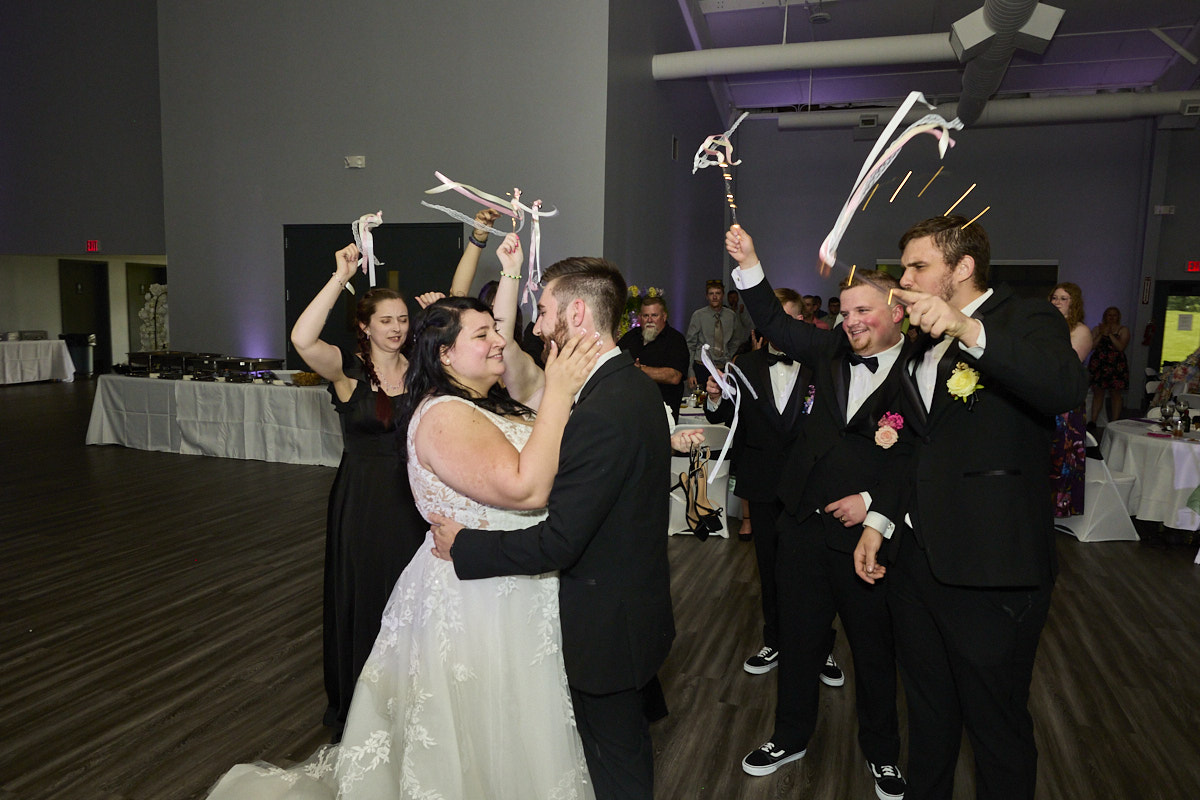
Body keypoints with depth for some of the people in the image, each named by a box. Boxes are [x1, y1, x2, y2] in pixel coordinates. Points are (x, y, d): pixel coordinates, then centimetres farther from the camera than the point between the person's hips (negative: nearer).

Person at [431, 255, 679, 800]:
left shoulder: (600, 415, -31)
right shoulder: (635, 385, 1)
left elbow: (557, 545, -29)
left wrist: (462, 545, -17)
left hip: (607, 625, -9)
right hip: (638, 604, 9)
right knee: (627, 740, 29)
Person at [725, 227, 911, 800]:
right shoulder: (832, 352, 5)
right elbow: (775, 324, 9)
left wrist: (874, 505, -16)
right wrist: (749, 263, -1)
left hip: (867, 532, -4)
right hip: (805, 525, 4)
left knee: (875, 647, 14)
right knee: (798, 636, 17)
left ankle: (881, 752, 38)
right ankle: (791, 736, 38)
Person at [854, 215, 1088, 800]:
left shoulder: (1026, 322, -9)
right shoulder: (922, 343, 14)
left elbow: (1066, 387, -31)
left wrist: (968, 329, -42)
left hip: (989, 573, -7)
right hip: (915, 555, 7)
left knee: (997, 727, 9)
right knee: (928, 712, 23)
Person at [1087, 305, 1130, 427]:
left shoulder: (1123, 330, 5)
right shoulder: (1097, 329, 10)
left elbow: (1121, 347, -10)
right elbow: (1091, 346, 0)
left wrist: (1110, 334, -13)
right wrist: (1101, 334, -9)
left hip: (1116, 366, -1)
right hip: (1098, 365, 1)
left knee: (1115, 394, -1)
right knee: (1097, 392, 2)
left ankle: (1114, 423, 3)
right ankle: (1092, 421, 5)